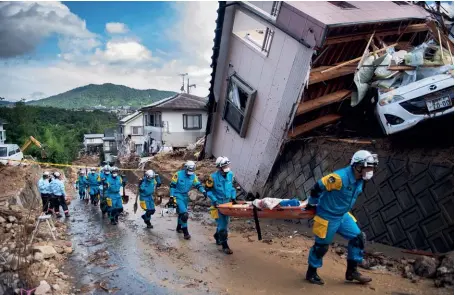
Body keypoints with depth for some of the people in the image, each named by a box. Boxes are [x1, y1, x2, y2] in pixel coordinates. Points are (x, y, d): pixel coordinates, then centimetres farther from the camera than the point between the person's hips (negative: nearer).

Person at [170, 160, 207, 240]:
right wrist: (171, 196, -14)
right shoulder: (178, 174, -16)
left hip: (185, 196, 6)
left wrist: (203, 191, -21)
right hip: (177, 195, -6)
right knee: (184, 213, -17)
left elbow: (198, 185, -3)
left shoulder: (193, 176, -3)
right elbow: (172, 185, -11)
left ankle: (179, 228, 41)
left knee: (181, 212, 20)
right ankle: (185, 232, -11)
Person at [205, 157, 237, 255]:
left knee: (225, 222, 17)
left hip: (227, 202, 6)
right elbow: (208, 190, -9)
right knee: (222, 224, -4)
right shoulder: (213, 177, -17)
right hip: (218, 203, -5)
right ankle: (224, 245, 6)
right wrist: (214, 200, -17)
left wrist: (233, 197, 3)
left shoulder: (230, 174, -3)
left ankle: (217, 236, 44)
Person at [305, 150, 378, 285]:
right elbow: (317, 187, -24)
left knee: (358, 238, 6)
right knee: (322, 245, 5)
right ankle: (311, 273, 26)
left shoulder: (360, 180, -2)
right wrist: (312, 204, -9)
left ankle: (351, 271, 21)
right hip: (327, 217, -8)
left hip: (342, 215, 8)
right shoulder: (340, 177, -30)